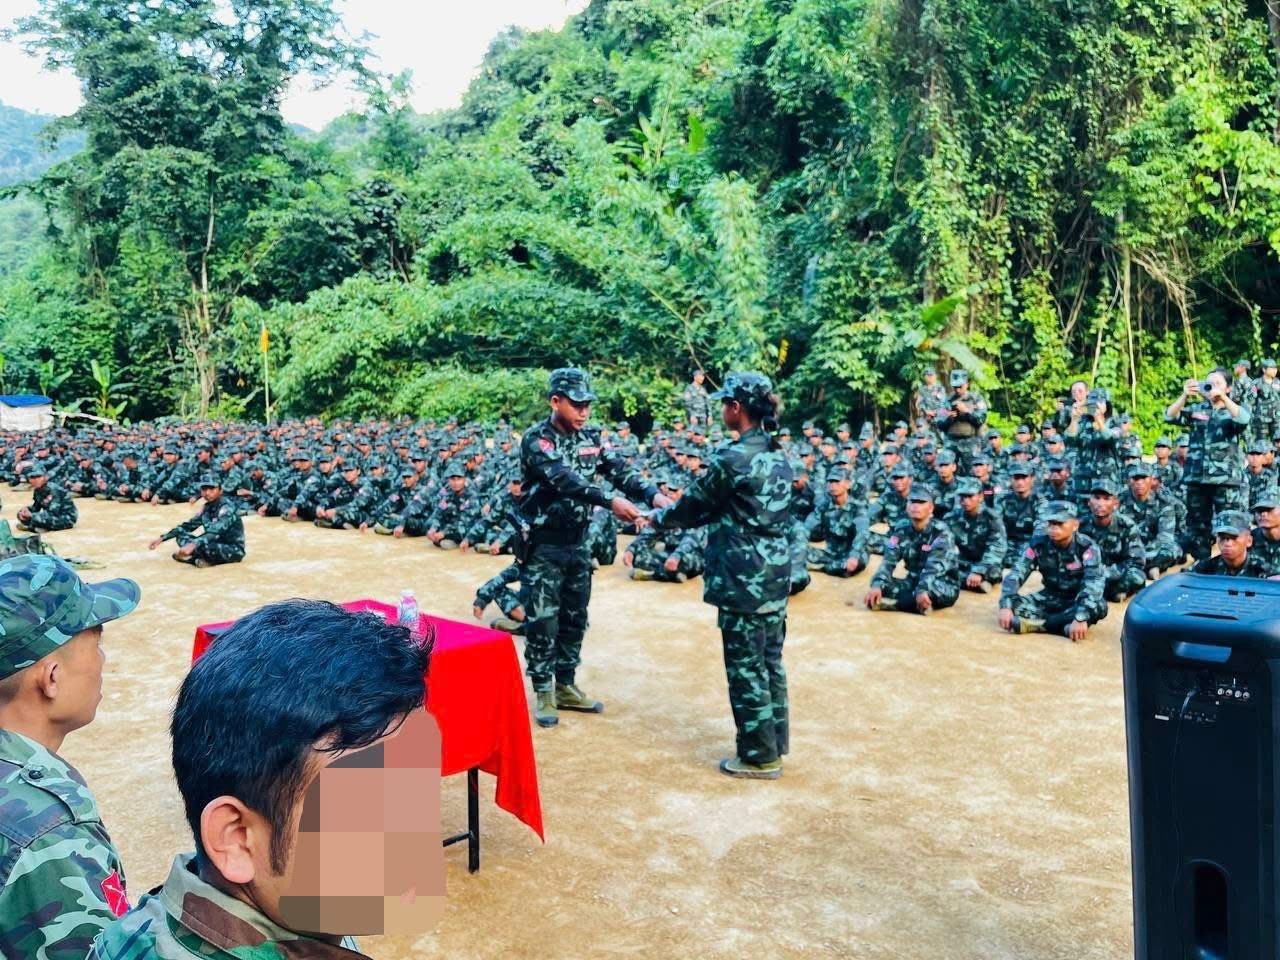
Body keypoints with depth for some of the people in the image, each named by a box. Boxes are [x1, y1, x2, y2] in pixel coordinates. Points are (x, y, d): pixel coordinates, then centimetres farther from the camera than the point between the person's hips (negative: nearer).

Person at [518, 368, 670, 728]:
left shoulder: (591, 438, 3)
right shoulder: (536, 439, -16)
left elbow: (620, 470, -7)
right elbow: (564, 479, -31)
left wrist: (654, 495, -27)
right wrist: (611, 501, -44)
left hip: (578, 545, 6)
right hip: (543, 546, -6)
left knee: (574, 620, 14)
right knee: (543, 622, 1)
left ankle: (566, 686, 27)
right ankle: (543, 693, 14)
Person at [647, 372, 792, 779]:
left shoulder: (731, 459, -17)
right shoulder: (778, 455, 9)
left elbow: (692, 506, -5)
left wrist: (659, 517, 14)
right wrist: (680, 514, 22)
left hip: (744, 581, -8)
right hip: (776, 576, 8)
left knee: (746, 668, 2)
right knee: (770, 662, 17)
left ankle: (759, 757, 11)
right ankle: (775, 743, 27)